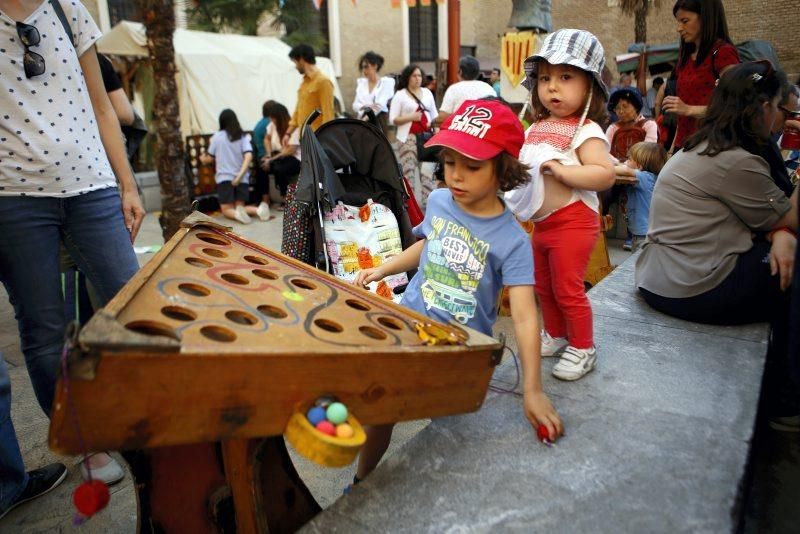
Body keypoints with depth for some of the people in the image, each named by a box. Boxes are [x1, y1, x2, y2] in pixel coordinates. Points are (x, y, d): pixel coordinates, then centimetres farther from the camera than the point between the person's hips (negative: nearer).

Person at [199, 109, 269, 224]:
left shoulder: (216, 137, 2)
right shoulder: (243, 136, 5)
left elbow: (210, 159, 10)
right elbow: (248, 156, -9)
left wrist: (203, 159, 33)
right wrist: (240, 176, -12)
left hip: (224, 178, -2)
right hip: (242, 178, 2)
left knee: (227, 210, 7)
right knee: (240, 207, 13)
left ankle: (237, 214, -30)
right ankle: (258, 210, -21)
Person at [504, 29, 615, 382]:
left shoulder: (586, 131, -14)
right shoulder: (537, 128, 10)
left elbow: (605, 174, -25)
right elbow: (524, 165, 24)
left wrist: (561, 170, -28)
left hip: (572, 221, -8)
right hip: (542, 221, 8)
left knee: (567, 288, -1)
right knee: (544, 286, 18)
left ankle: (582, 348, 17)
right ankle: (555, 335, 37)